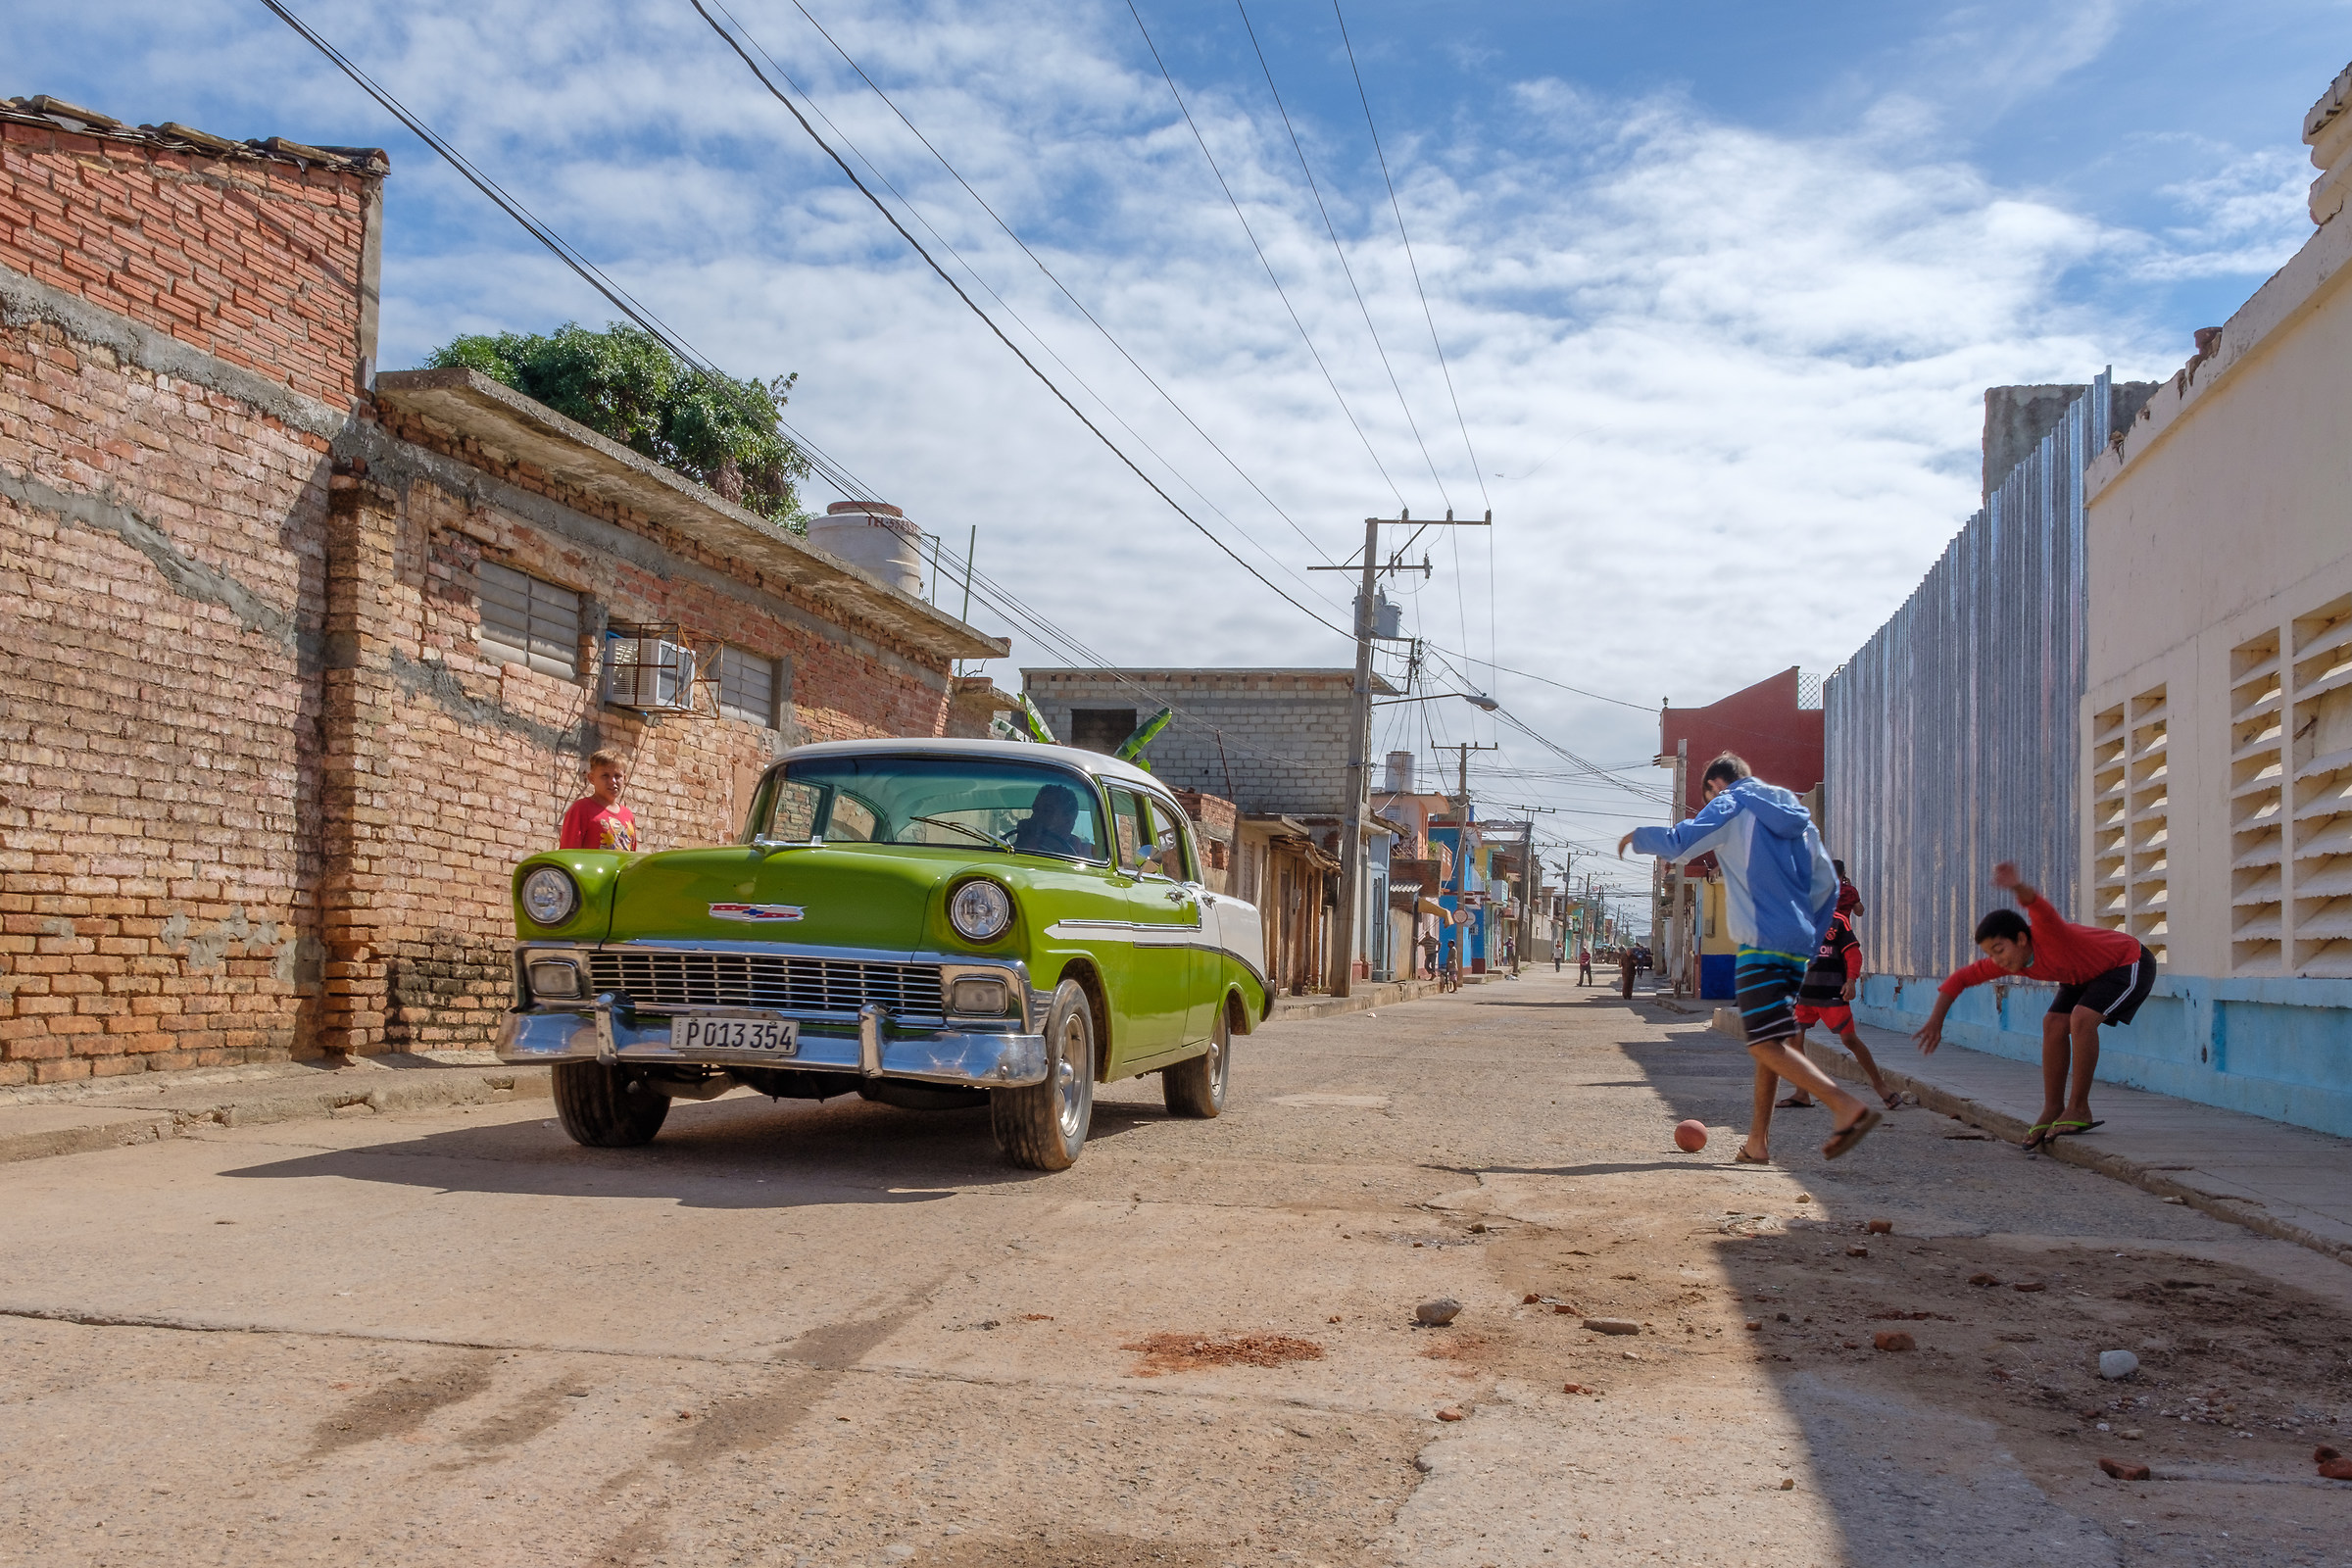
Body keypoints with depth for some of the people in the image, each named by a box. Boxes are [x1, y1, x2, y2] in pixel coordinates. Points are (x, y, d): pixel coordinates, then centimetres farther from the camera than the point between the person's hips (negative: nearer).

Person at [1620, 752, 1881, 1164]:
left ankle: (1848, 1107, -27)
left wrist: (1637, 837, 8)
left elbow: (1679, 843, -11)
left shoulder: (1729, 805, 2)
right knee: (1768, 1043, 14)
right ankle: (1757, 1142, 14)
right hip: (1798, 946, 8)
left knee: (1766, 1045, -12)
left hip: (1762, 943, -8)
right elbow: (1827, 883, 21)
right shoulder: (1795, 814, 23)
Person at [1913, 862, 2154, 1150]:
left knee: (2081, 1019, -26)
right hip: (2089, 973, 8)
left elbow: (2037, 904, -62)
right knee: (2054, 1025, -7)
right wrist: (1935, 1020, -18)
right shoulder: (2007, 960, -16)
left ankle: (2078, 1109, -14)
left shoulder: (2045, 933, -38)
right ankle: (2053, 1110, 4)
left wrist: (2017, 886, -84)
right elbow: (1960, 978, -7)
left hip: (2131, 961, -8)